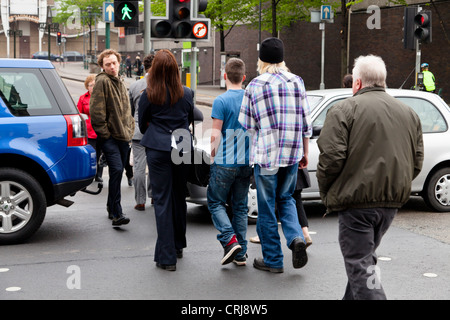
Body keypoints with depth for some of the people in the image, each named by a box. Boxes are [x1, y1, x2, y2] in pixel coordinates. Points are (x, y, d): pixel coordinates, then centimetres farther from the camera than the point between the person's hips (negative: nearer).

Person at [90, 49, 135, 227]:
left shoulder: (120, 83, 18)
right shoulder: (102, 82, -8)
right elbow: (96, 111, -13)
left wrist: (129, 130, 16)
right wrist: (104, 133, -14)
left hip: (123, 136, 8)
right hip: (109, 137, -8)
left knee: (117, 171, 13)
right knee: (116, 169, -19)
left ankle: (111, 207, 27)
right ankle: (116, 214, -19)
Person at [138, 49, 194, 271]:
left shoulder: (148, 95, -7)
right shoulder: (187, 94, 2)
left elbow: (142, 125, 6)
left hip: (158, 151, -3)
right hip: (182, 150, 3)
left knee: (162, 201, 0)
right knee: (179, 197, 17)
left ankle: (167, 257, -1)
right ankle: (178, 246, 33)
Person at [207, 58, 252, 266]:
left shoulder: (221, 101, -12)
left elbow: (215, 135, -14)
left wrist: (212, 155, 2)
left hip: (224, 163, -5)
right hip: (246, 162, 5)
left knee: (215, 202, 10)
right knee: (240, 206, 13)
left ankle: (230, 240, -8)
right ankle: (240, 253, 15)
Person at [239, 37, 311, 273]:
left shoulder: (255, 86, -7)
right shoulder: (297, 82, 5)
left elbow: (245, 125, -3)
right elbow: (305, 122, 7)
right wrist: (304, 152, 16)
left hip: (266, 155, -4)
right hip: (292, 153, 4)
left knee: (267, 207, 6)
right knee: (285, 199, 21)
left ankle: (273, 260, 13)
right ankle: (296, 237, -3)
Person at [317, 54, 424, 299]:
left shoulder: (344, 110, -8)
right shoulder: (408, 113, 12)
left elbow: (331, 159, -16)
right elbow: (417, 162, 12)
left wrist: (325, 192, -1)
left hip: (356, 200, -7)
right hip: (392, 203, 7)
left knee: (360, 264, -2)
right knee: (365, 257, 22)